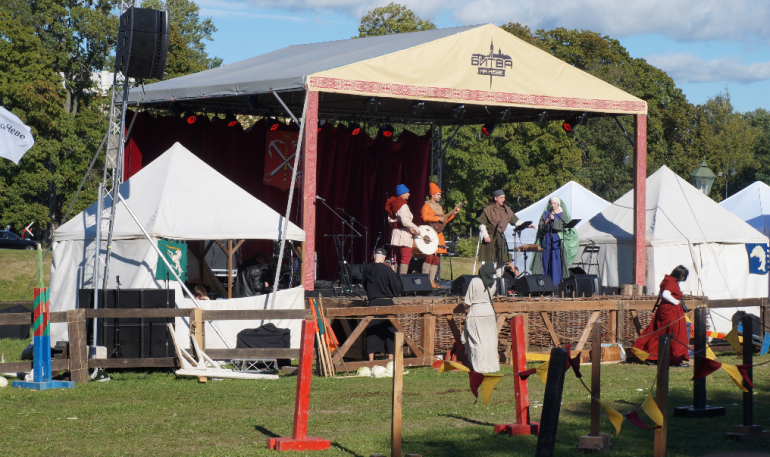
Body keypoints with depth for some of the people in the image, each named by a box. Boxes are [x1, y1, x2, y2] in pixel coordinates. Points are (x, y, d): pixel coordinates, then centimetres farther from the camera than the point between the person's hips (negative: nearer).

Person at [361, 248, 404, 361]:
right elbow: (397, 288, -7)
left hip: (372, 303, 3)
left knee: (372, 330, 9)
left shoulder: (366, 270, 0)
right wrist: (395, 274, 6)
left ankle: (371, 359, 8)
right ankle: (391, 358, 4)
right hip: (386, 303, -3)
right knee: (389, 330, 5)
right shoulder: (387, 270, -13)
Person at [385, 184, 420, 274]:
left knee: (397, 259, 12)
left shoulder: (393, 204, 15)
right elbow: (405, 221, -23)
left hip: (395, 233, 9)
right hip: (403, 234, -9)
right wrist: (415, 228, -14)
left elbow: (390, 220, 18)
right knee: (406, 258, -12)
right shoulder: (403, 205, -13)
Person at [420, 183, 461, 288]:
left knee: (436, 258, 5)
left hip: (438, 235, 9)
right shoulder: (427, 205, -3)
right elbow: (425, 217, -20)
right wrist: (438, 218, -18)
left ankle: (432, 281, 7)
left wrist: (453, 213, 14)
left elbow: (444, 220, 23)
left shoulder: (439, 207, 23)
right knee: (429, 257, -15)